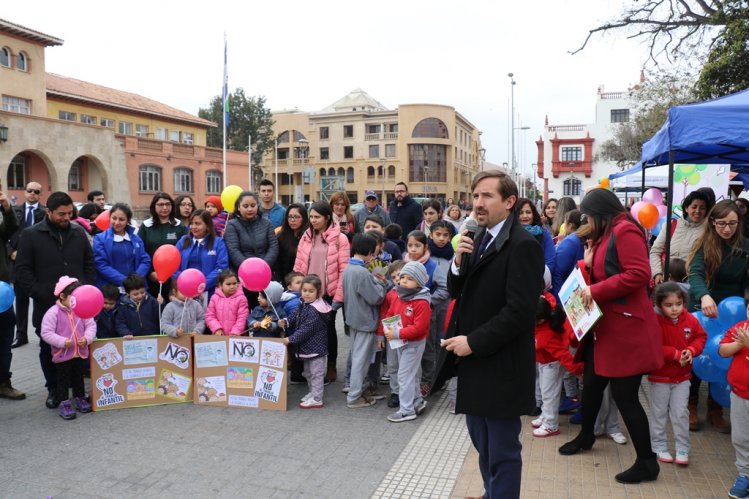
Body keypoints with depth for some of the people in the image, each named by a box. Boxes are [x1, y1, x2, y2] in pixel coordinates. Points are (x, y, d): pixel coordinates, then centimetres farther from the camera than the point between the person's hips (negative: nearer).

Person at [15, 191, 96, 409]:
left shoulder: (79, 232, 6)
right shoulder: (31, 235, -2)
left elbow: (90, 264, 13)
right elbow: (22, 271, -3)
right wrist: (39, 295, -11)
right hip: (47, 306, -1)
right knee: (49, 350, 10)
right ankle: (53, 389, 26)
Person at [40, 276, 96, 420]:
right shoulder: (53, 312, -14)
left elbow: (91, 325, 1)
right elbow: (46, 333, -17)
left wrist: (87, 338, -16)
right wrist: (63, 342, -25)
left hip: (80, 353, 4)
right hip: (62, 354, -4)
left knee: (79, 377, 18)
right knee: (63, 379, 6)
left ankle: (80, 399, 32)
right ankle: (64, 404, 15)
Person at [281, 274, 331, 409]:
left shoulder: (315, 310, -24)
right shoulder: (304, 305, 5)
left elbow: (306, 329, -26)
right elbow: (295, 317, 15)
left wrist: (290, 339, -24)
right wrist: (286, 322, -5)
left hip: (316, 348, -10)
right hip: (307, 347, 10)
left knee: (316, 374, 1)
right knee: (308, 373, 23)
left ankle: (316, 399, 9)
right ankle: (312, 393, 38)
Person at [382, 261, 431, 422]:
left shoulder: (422, 303, -23)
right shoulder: (398, 297, 1)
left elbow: (419, 328, -27)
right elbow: (389, 314, 10)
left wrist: (397, 333, -28)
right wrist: (388, 328, -10)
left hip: (414, 343, -8)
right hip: (400, 342, 8)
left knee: (405, 375, -4)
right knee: (410, 374, 20)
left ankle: (407, 410, 8)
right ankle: (417, 401, 37)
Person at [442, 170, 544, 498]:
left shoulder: (523, 245, -17)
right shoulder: (479, 239, 10)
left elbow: (519, 311, -23)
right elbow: (459, 293, 10)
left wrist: (473, 342, -19)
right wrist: (458, 262, -9)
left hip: (501, 366, -9)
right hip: (475, 361, 9)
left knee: (502, 451, 6)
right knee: (483, 443, 23)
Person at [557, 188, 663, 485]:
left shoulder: (625, 231, -15)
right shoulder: (606, 235, 17)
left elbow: (638, 275, -25)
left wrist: (595, 291, -21)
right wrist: (589, 265, 4)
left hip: (625, 329, -10)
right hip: (605, 326, 10)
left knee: (624, 395, -3)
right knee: (591, 383, 19)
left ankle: (647, 462, 12)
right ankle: (585, 436, 39)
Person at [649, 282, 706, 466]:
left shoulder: (690, 320, -7)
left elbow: (701, 337, 5)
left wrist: (691, 351, -14)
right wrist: (676, 354, -24)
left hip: (682, 376, 3)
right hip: (659, 377, -3)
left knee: (681, 413, 8)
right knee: (659, 414, 10)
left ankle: (682, 449, 20)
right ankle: (659, 447, 25)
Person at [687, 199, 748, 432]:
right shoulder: (705, 245, -10)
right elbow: (696, 274, -24)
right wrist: (704, 296, -43)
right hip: (702, 310, -2)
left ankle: (715, 411, 22)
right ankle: (691, 407, 21)